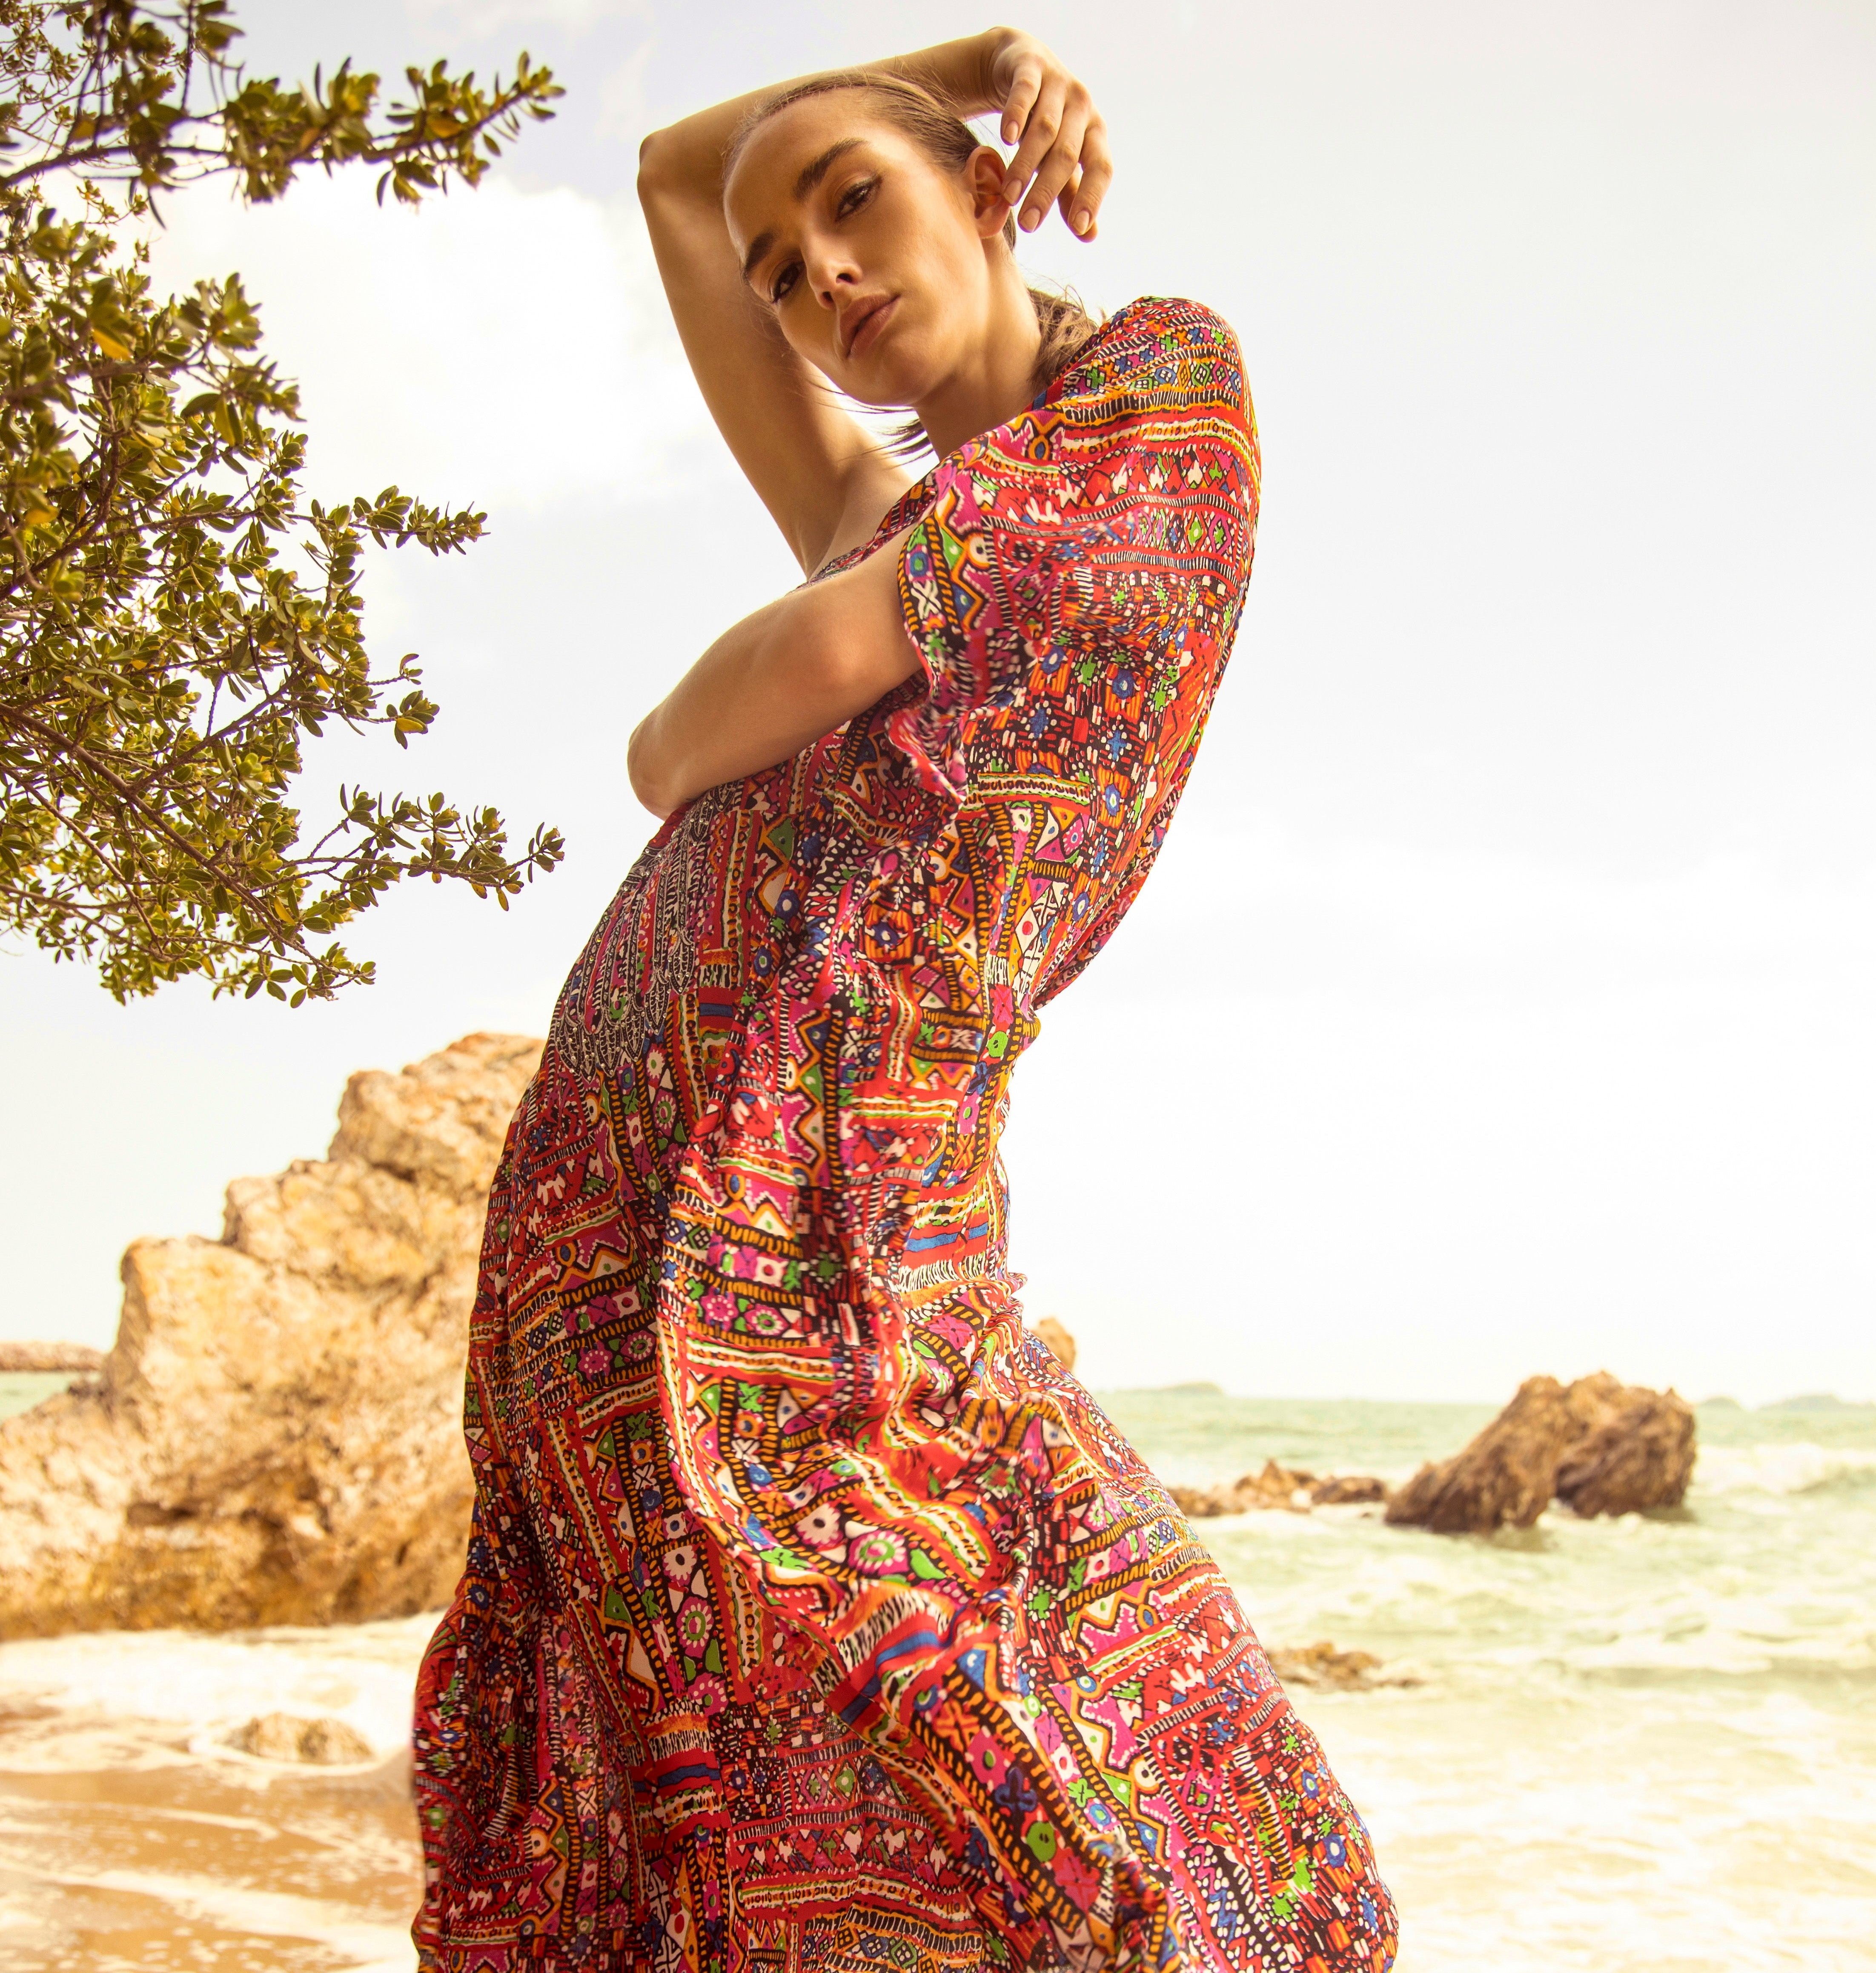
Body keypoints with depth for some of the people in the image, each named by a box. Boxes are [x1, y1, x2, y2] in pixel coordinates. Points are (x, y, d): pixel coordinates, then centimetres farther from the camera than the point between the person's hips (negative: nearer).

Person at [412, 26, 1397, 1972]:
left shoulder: (1169, 370, 10)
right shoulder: (881, 526, 23)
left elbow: (819, 660, -5)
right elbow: (672, 176, 34)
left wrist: (671, 749, 16)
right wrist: (964, 57, 25)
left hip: (863, 1255, -3)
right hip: (674, 1232, 3)